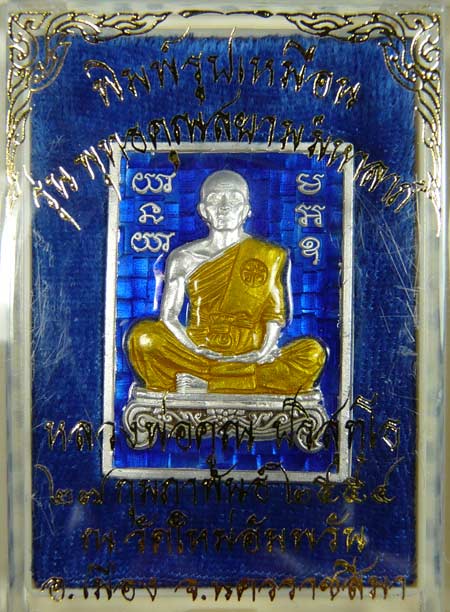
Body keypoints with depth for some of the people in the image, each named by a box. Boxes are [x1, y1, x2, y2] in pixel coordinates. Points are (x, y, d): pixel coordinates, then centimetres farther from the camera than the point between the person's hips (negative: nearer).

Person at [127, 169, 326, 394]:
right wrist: (195, 351, -14)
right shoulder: (184, 257, 9)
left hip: (251, 361, 1)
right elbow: (168, 316, 3)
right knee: (143, 336, -26)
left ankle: (201, 386, -27)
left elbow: (275, 313, 7)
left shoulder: (270, 255, 10)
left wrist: (265, 350, -12)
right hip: (197, 356, 0)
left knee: (312, 353, -26)